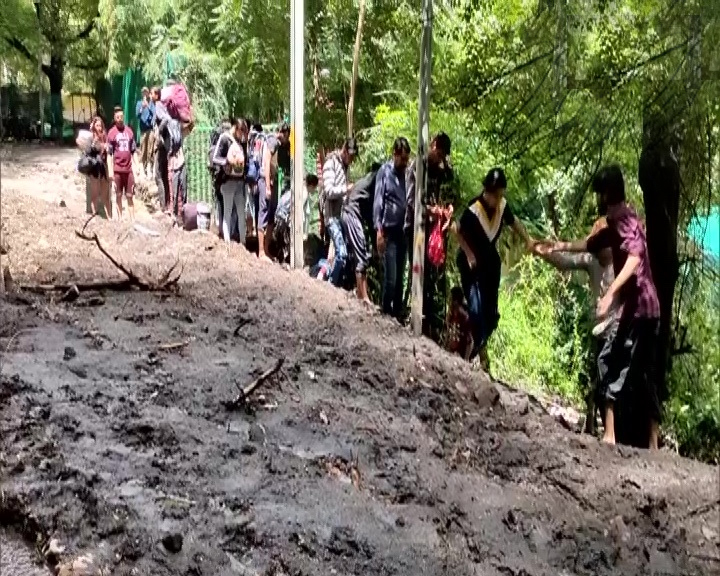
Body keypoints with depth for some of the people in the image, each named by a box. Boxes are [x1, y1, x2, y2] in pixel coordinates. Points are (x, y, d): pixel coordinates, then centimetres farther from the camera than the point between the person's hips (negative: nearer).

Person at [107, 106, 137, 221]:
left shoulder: (129, 131, 7)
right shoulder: (112, 132, -2)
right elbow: (109, 153, -2)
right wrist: (111, 171, -7)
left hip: (128, 169, 2)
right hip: (117, 169, -2)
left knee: (129, 196, 5)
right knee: (118, 195, 5)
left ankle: (133, 219, 6)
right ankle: (120, 218, 11)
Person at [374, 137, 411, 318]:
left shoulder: (406, 173, 11)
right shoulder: (385, 171, -5)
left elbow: (408, 201, 11)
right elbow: (378, 202, -8)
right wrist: (379, 230, -13)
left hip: (401, 231, 5)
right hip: (388, 231, -5)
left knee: (400, 277, 10)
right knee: (390, 278, -6)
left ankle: (398, 313, 18)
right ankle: (386, 313, 6)